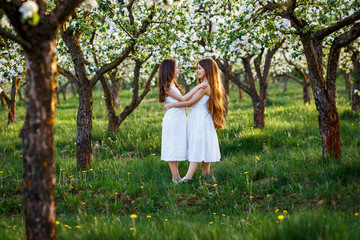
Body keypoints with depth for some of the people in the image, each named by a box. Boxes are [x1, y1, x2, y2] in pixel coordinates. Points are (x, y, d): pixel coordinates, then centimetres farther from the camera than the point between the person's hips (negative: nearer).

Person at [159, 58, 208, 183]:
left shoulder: (173, 84, 15)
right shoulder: (167, 86, -15)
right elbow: (183, 99, -18)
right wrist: (197, 87, -17)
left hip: (179, 120, 10)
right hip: (173, 121, -10)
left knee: (177, 149, 11)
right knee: (173, 148, -3)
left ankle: (176, 176, 16)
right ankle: (176, 177, 2)